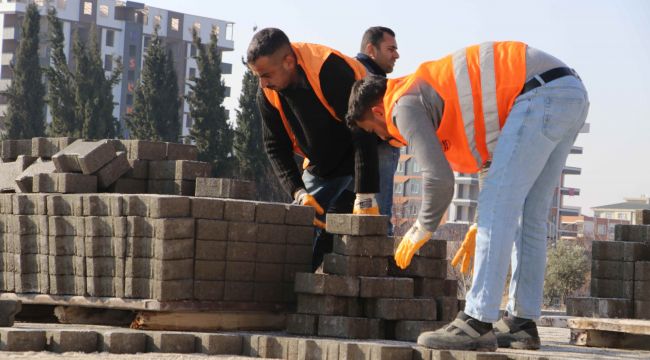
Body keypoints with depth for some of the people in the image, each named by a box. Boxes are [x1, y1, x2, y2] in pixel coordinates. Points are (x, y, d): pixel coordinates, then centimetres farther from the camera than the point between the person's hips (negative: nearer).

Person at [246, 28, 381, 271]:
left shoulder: (332, 70, -30)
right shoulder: (267, 94, -9)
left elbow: (363, 132, -30)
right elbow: (276, 147, 0)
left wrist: (365, 196, -32)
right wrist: (298, 193, -16)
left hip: (364, 160, -7)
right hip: (320, 168, 7)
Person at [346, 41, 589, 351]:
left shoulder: (405, 105, 1)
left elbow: (439, 178, -9)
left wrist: (421, 231, 9)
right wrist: (484, 228, 31)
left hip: (541, 93, -10)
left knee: (498, 206, -9)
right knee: (528, 214, 13)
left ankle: (477, 323, -12)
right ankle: (522, 323, 15)